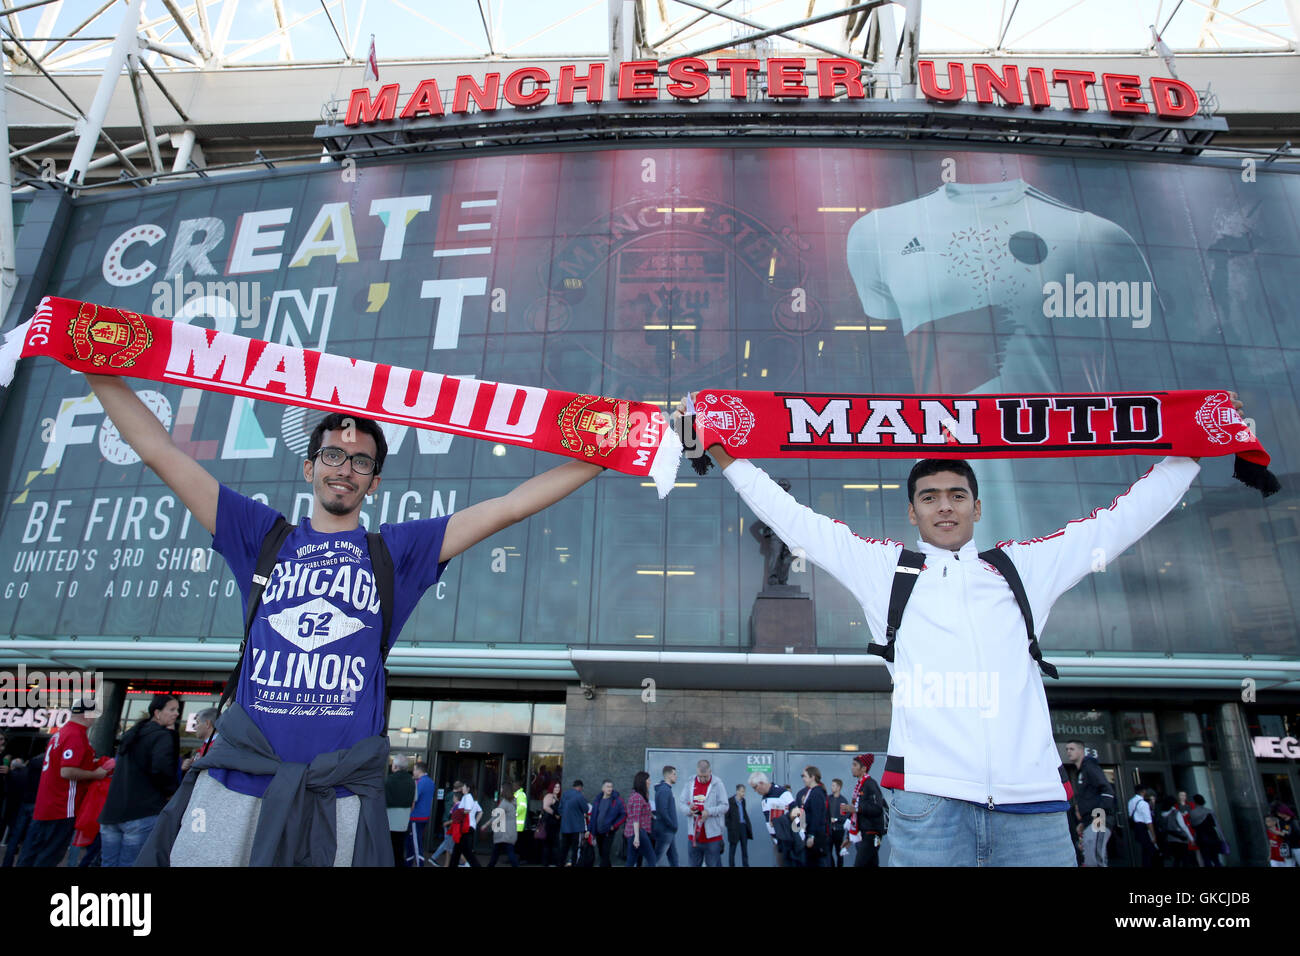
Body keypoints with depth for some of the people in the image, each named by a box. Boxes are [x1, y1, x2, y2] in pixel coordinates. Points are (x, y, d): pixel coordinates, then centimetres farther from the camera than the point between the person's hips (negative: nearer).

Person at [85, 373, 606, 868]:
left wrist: (599, 457, 3)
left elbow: (509, 506, 5)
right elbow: (160, 451, 13)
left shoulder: (397, 550, 10)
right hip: (235, 782, 1)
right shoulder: (262, 536, 14)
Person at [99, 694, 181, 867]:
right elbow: (161, 768, -21)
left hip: (111, 810, 8)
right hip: (143, 813, -8)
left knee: (108, 863, 10)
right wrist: (171, 791, -6)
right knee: (130, 863, -5)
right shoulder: (163, 736, -8)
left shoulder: (131, 734, 20)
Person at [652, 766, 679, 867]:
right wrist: (673, 825, -15)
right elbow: (662, 811, -25)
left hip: (670, 831, 10)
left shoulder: (667, 789, 13)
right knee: (656, 858, -2)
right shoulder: (664, 790, -18)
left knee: (673, 858, 13)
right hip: (665, 831, -10)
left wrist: (673, 826, 9)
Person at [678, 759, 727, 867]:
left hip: (712, 835, -4)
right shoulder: (690, 784, 6)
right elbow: (681, 803, 7)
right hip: (694, 835, 4)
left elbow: (724, 806, -6)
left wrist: (709, 811, -20)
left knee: (713, 863, 0)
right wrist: (689, 810, -13)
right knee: (694, 863, 12)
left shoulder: (717, 784, -4)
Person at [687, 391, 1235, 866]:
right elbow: (790, 517, 15)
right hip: (928, 796, -2)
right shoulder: (884, 568, 15)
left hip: (1030, 800, 2)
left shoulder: (1025, 566, 20)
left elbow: (1124, 519, 25)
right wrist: (719, 447, 13)